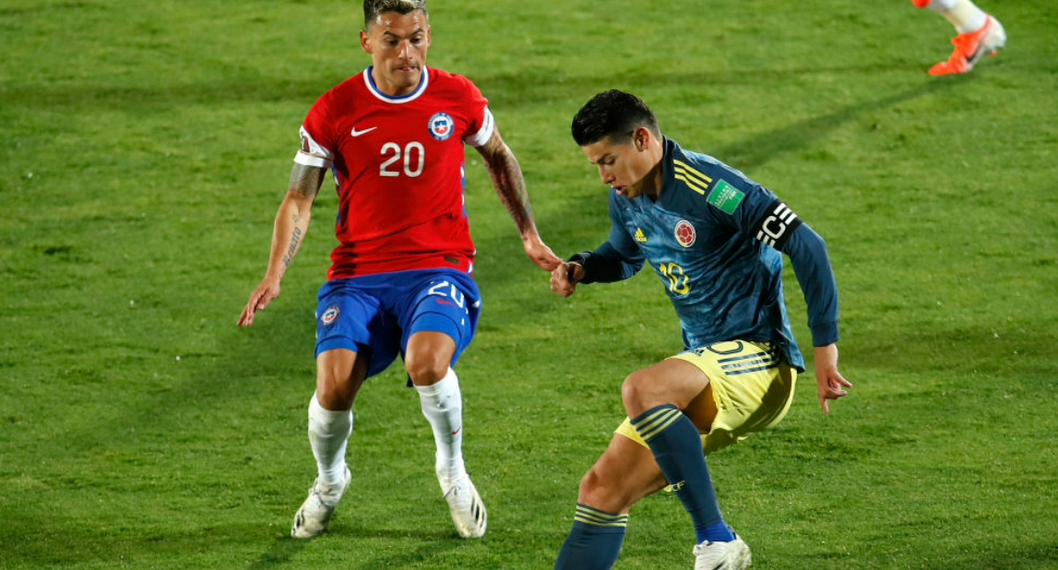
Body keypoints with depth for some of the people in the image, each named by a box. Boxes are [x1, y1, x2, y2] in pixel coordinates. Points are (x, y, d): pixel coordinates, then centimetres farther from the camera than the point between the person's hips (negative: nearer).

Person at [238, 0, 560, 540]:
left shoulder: (458, 99, 2)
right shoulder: (335, 111, 0)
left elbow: (498, 156, 23)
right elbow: (299, 198, 3)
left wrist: (530, 235, 25)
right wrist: (275, 274, -11)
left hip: (438, 269, -1)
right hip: (358, 274, 1)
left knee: (427, 362, -33)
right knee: (334, 385, -24)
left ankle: (452, 470, -1)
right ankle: (329, 481, 13)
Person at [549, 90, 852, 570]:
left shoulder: (709, 187, -17)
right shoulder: (627, 199, 9)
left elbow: (806, 247, -17)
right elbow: (624, 256, 32)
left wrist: (825, 346, -17)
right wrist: (580, 269, 9)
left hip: (756, 359, -9)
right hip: (706, 368, 9)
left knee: (640, 391, -36)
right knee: (603, 490, 0)